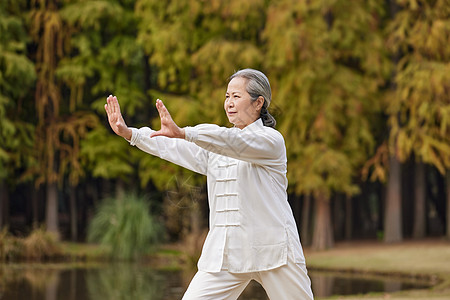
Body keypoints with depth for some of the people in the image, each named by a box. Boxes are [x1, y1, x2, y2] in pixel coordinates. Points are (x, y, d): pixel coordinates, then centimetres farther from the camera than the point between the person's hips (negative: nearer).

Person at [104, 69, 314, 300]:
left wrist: (184, 133, -36)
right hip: (224, 252, 5)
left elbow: (236, 143, -24)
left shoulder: (271, 140, -6)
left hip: (272, 251, -5)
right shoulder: (215, 144, 16)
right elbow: (170, 147, 8)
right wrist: (129, 133, -7)